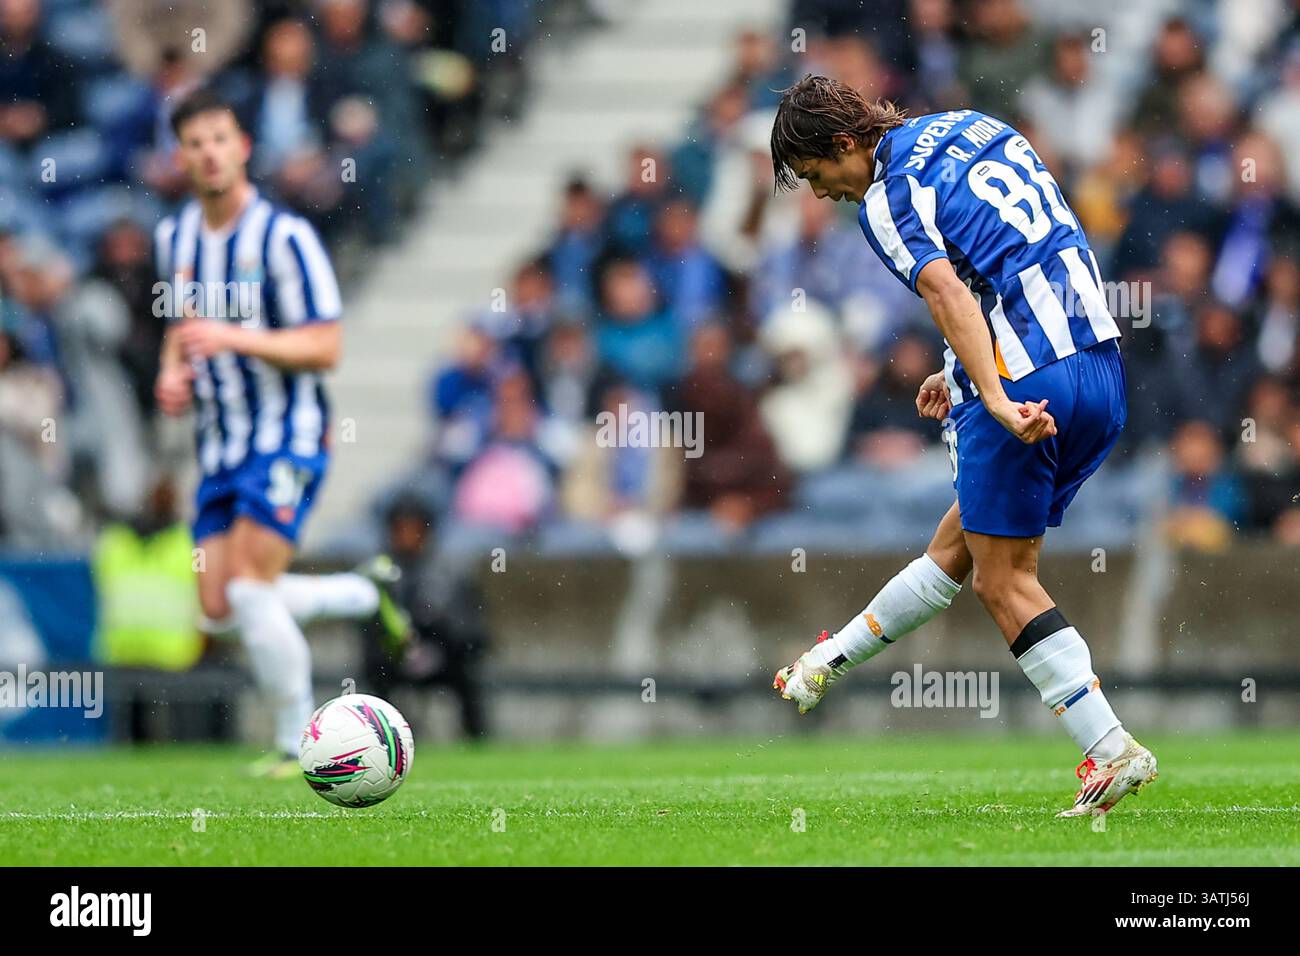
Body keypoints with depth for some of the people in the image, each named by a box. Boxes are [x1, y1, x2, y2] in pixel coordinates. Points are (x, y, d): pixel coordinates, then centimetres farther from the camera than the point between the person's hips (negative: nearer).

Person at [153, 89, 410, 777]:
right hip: (220, 447, 7)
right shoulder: (174, 236, 8)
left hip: (287, 438, -7)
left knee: (250, 590, -18)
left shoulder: (283, 236, -14)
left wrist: (234, 337, -26)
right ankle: (366, 593, 24)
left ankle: (299, 741, -1)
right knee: (219, 609, 1)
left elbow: (324, 348, -16)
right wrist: (173, 374, 3)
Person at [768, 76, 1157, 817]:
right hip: (1101, 365, 8)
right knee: (959, 546, 19)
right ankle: (830, 662, 34)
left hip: (1025, 391, -8)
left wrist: (996, 398, -35)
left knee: (1006, 583, 2)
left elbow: (949, 293, -24)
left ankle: (1112, 749, -7)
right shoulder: (979, 128, 18)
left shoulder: (888, 198, -7)